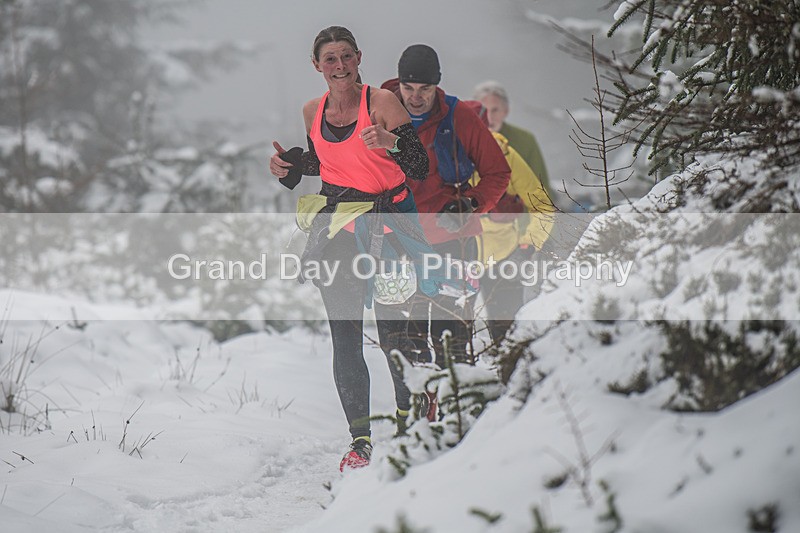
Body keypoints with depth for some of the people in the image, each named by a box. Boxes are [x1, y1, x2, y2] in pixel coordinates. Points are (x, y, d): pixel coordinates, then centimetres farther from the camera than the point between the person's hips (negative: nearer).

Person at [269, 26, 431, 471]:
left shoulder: (382, 102, -8)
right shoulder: (313, 112, 6)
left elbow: (420, 169, -10)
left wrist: (391, 143, -28)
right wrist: (289, 167, 4)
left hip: (386, 222, -4)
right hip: (336, 226, 4)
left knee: (392, 331, -6)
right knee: (344, 337, 0)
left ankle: (409, 412, 18)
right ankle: (360, 438, 5)